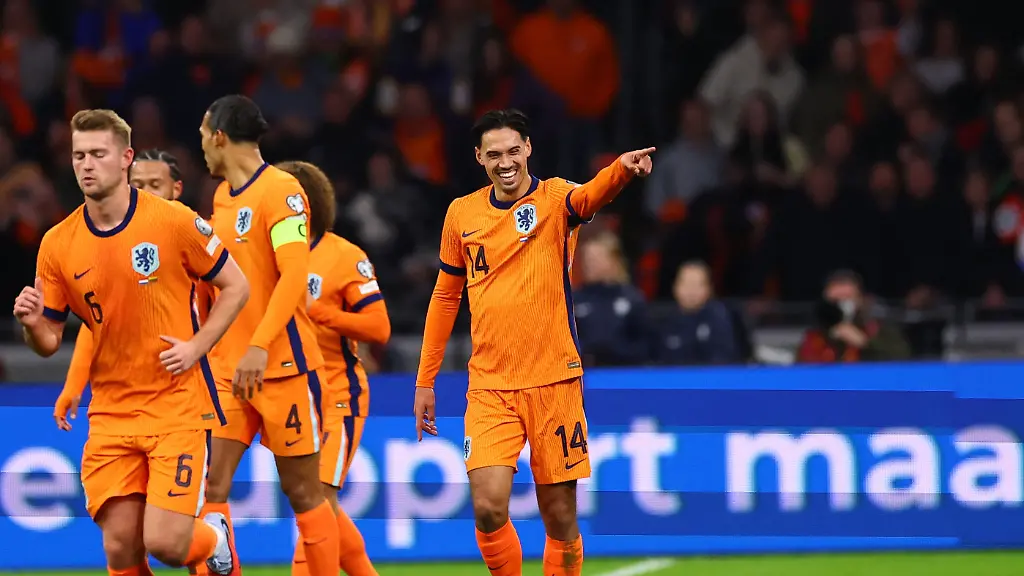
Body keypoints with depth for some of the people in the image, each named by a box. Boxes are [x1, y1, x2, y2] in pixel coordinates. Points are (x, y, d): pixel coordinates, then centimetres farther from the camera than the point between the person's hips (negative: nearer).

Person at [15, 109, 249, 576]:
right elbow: (49, 341, 7)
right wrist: (32, 324, -16)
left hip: (178, 406, -3)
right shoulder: (58, 245, 1)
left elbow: (235, 286, 2)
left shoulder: (174, 222, -7)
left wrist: (196, 347, -9)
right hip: (110, 412, 3)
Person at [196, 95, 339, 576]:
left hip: (281, 365, -7)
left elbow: (294, 274, -20)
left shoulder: (280, 190, -10)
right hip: (228, 369, 7)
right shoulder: (222, 197, 15)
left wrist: (259, 347, -28)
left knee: (302, 491, 2)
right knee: (210, 486, -6)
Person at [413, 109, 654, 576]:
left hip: (552, 381, -2)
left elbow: (588, 196, -28)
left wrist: (622, 169, -51)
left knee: (560, 517, 2)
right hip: (489, 387, 2)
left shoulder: (553, 199, -4)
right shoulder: (462, 213, 6)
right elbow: (446, 297, 17)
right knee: (488, 507, -14)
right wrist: (425, 380, 15)